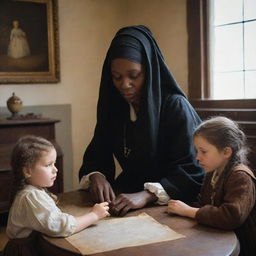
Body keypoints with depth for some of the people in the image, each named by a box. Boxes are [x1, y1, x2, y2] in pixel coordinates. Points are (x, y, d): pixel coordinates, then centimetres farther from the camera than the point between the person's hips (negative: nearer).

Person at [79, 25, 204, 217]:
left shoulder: (175, 107, -13)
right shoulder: (112, 108, 3)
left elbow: (191, 170, -17)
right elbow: (96, 157, 5)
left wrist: (147, 195, -31)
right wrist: (95, 176, -18)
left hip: (168, 206, -4)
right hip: (126, 193, 4)